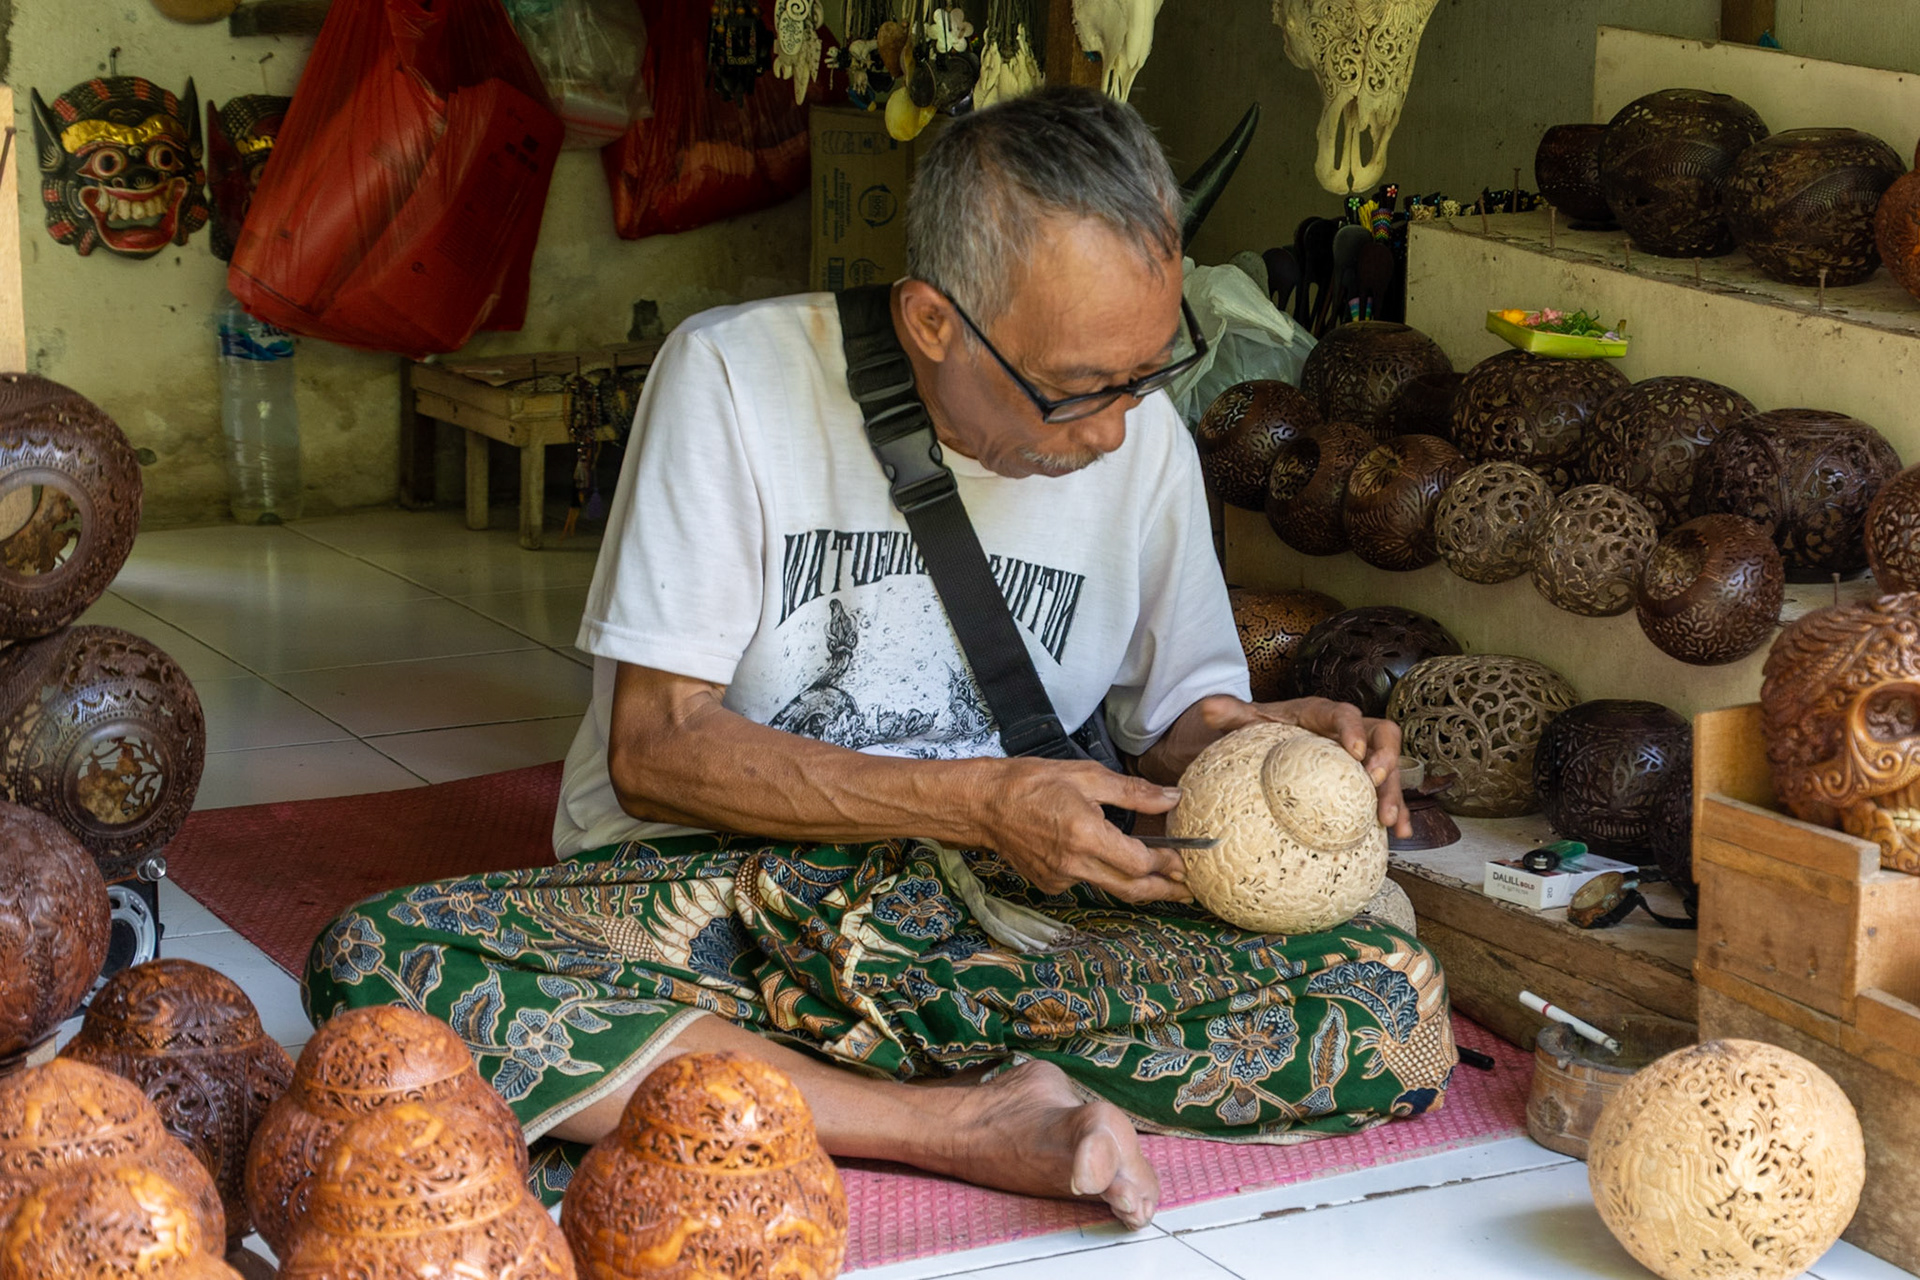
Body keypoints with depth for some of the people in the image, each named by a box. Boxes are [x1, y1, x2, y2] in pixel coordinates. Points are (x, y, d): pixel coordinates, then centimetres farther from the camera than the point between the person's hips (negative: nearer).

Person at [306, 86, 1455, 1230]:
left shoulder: (1143, 437, 2)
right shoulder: (737, 376, -9)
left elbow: (1178, 717, 12)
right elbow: (655, 748, -11)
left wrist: (1252, 740, -12)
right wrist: (975, 803, -20)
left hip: (991, 918, 3)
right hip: (705, 888, -3)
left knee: (1398, 1012, -23)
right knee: (375, 966, -32)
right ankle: (963, 1124, -30)